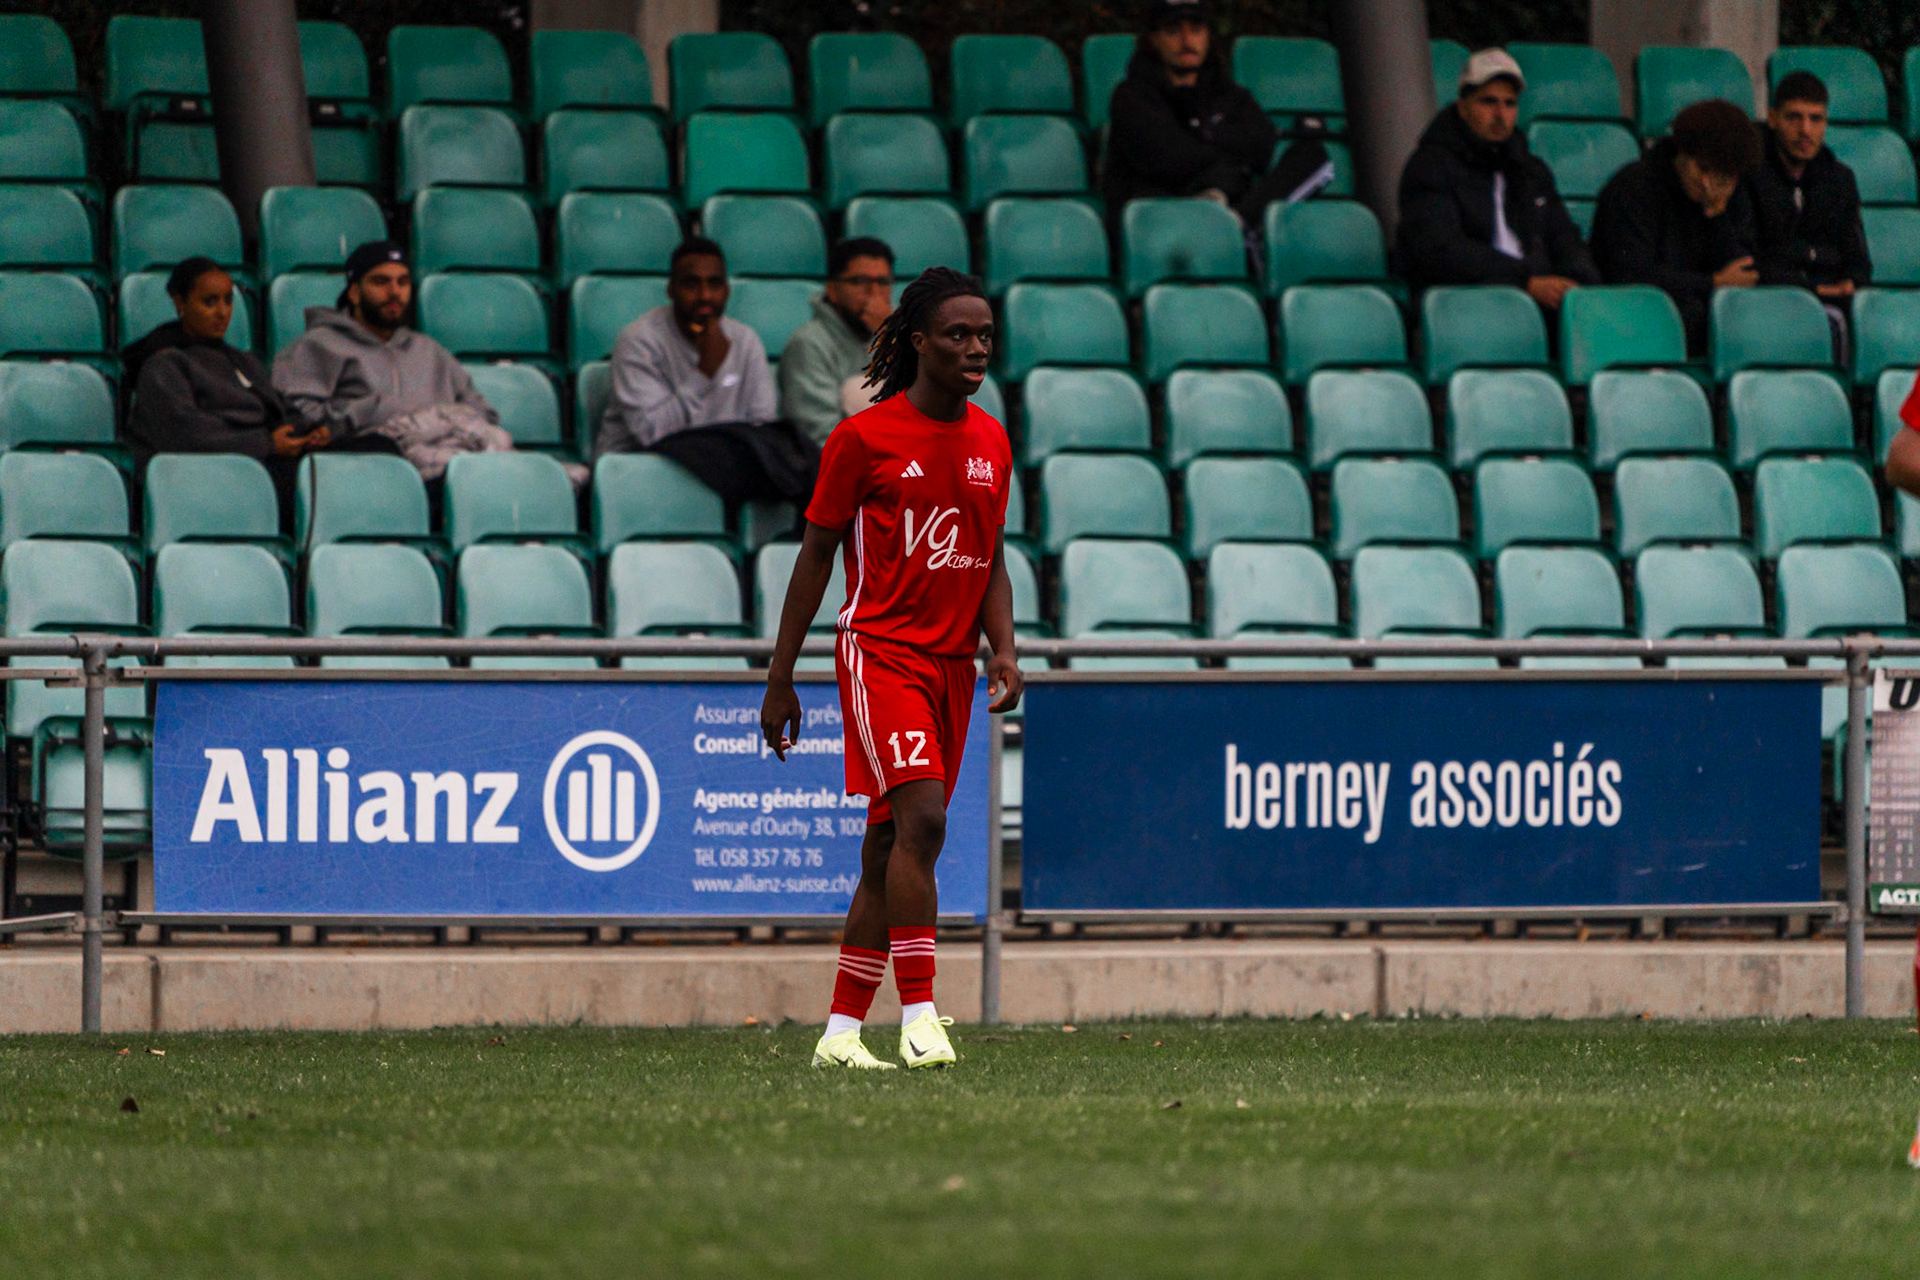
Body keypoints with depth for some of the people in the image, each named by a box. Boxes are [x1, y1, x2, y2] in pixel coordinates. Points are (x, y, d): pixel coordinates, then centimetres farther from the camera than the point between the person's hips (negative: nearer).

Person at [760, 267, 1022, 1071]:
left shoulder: (991, 442, 10)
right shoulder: (865, 438, -6)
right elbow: (815, 556, -1)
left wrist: (1003, 649, 0)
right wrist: (779, 680, -1)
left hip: (952, 664, 6)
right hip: (880, 650, -6)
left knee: (888, 850, 7)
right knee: (921, 816, -22)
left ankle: (841, 1030, 12)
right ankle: (918, 1014, -22)